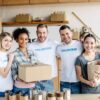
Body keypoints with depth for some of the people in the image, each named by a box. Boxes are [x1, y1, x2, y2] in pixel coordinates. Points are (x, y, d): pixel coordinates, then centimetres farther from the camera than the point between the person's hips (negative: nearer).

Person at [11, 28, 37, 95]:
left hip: (32, 86, 5)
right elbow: (13, 73, -9)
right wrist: (19, 78, -27)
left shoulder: (32, 53, 4)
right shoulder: (14, 55, -11)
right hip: (20, 87, -5)